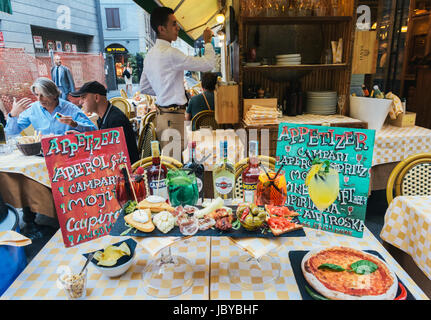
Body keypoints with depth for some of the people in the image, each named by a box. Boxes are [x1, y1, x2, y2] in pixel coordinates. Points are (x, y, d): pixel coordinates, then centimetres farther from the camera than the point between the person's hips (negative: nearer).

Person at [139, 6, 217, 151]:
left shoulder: (150, 55, 12)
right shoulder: (170, 53, -17)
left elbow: (144, 87, 22)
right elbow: (208, 64, -15)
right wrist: (208, 42, 2)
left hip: (161, 114, 10)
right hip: (173, 117, -10)